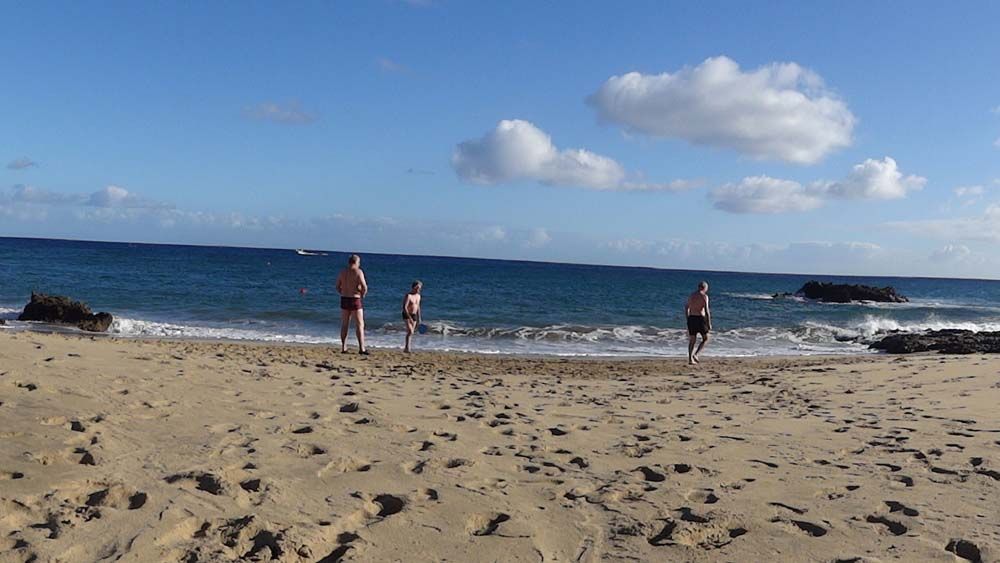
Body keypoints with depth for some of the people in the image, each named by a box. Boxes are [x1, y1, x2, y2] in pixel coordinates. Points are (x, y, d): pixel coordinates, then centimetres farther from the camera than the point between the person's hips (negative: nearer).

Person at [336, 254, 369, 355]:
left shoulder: (342, 272, 7)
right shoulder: (358, 272, -11)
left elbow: (338, 287, 13)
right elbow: (364, 287, -18)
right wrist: (362, 295, -1)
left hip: (344, 299, 6)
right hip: (355, 300, -6)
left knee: (344, 325, 10)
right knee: (360, 325, 0)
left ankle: (343, 348, 12)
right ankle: (361, 348, -2)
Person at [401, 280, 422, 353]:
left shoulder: (418, 296, 9)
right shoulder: (408, 296, -15)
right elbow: (404, 308, -21)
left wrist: (419, 318, 15)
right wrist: (409, 318, -26)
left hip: (414, 315, 7)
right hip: (407, 315, -7)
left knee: (411, 333, 7)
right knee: (410, 331, -20)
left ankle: (406, 348, 16)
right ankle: (407, 348, -21)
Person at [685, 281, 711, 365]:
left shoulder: (691, 295, 13)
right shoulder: (704, 296, -6)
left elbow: (686, 308, 17)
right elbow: (706, 310, -14)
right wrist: (709, 324, -11)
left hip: (691, 318, 5)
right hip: (700, 319, -5)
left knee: (692, 340, 11)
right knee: (705, 339, 10)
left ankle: (690, 359, 6)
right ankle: (695, 354, -7)